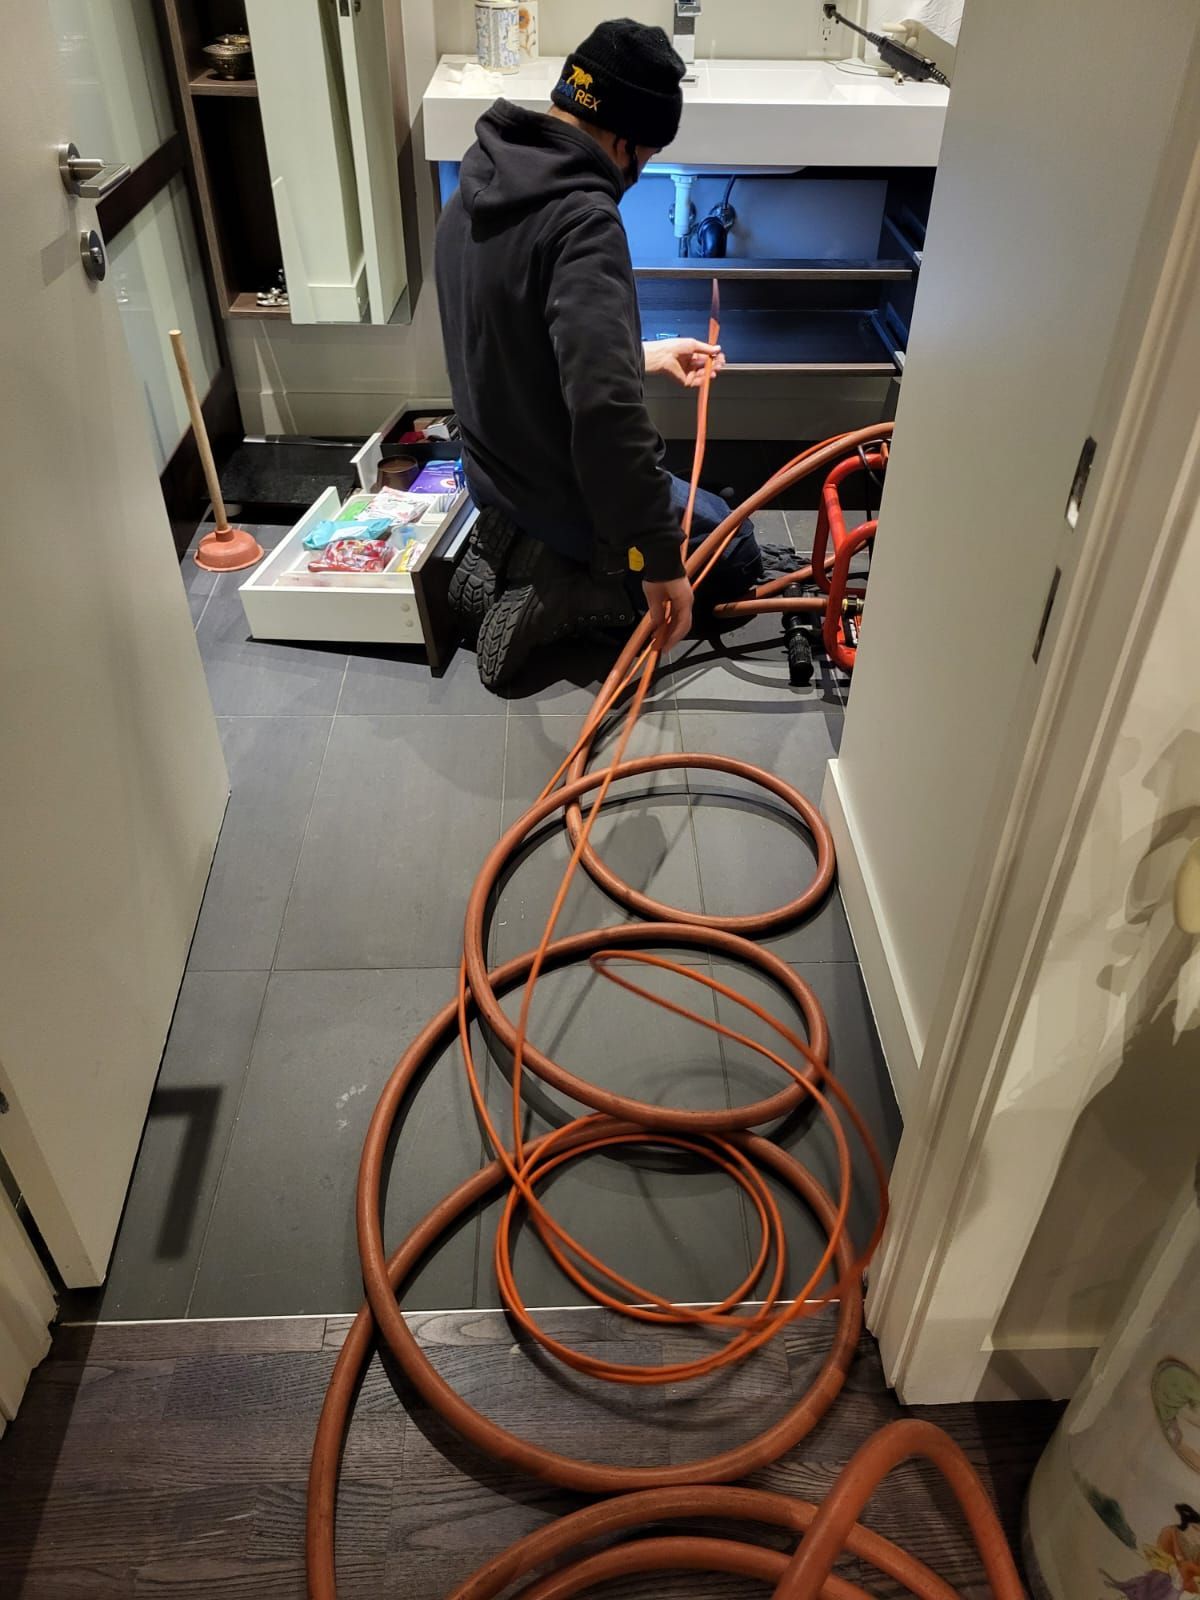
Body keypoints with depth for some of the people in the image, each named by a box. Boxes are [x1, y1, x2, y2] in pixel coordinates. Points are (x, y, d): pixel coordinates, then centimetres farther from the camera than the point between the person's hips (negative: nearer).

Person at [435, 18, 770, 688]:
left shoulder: (479, 189, 0)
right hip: (571, 498, -8)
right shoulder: (582, 219, -28)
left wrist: (646, 354, 17)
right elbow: (605, 409, -39)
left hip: (496, 472, 9)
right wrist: (657, 559, -34)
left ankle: (507, 547, 12)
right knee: (737, 556, 15)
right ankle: (552, 594, -4)